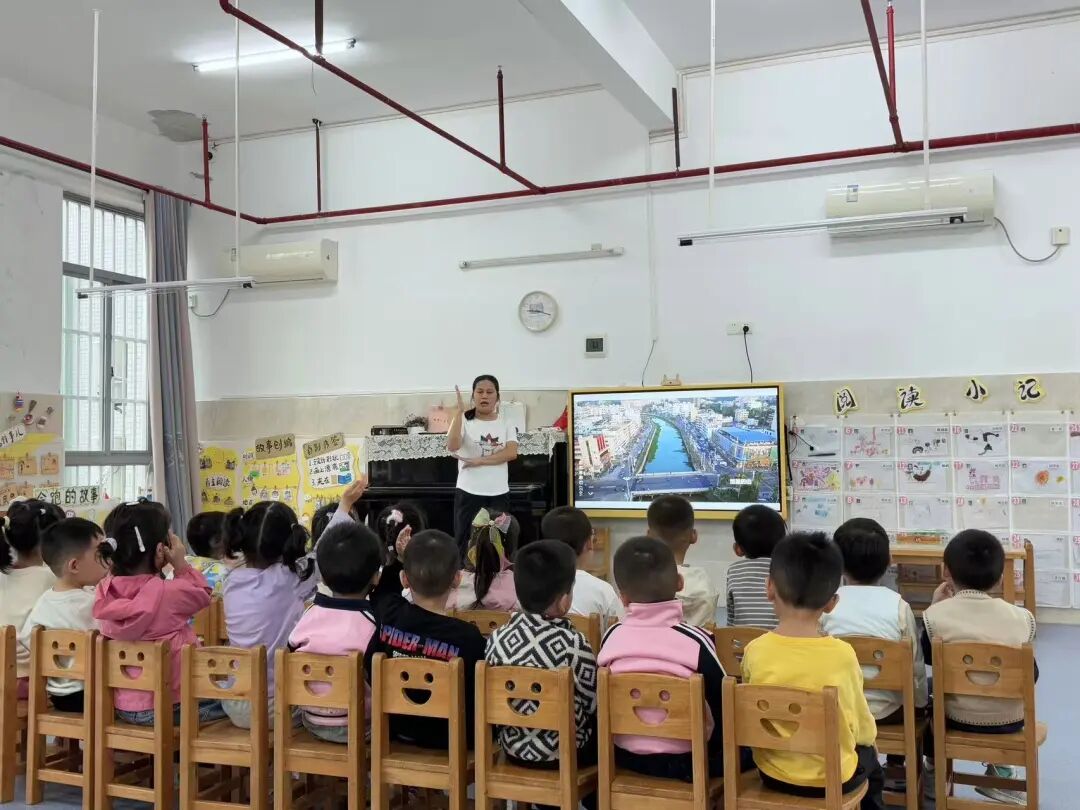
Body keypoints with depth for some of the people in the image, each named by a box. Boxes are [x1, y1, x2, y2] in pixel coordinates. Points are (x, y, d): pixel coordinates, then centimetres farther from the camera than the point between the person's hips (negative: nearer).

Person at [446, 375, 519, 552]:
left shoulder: (505, 423, 5)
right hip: (469, 493, -2)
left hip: (499, 494, 2)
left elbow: (511, 453, -10)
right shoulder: (464, 420, -2)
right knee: (466, 544, 3)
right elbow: (452, 446, -21)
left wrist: (480, 460, -17)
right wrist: (459, 412, -26)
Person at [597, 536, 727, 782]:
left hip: (625, 757, 4)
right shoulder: (695, 641, -18)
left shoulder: (612, 637, -7)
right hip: (687, 761, -4)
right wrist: (715, 752, 8)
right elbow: (724, 708, -10)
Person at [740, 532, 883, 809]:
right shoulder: (842, 654, -20)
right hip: (833, 777, -2)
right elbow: (862, 726, -6)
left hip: (773, 774, 2)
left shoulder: (755, 651, -17)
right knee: (869, 755, 30)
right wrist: (869, 740, 16)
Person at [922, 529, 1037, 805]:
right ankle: (999, 773, 36)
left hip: (958, 718, -1)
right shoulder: (1022, 617, -12)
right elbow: (1029, 674, 2)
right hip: (1010, 720, 1)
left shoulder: (935, 616, -16)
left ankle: (934, 770, 41)